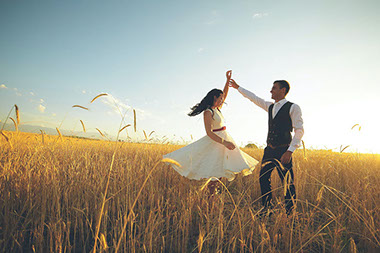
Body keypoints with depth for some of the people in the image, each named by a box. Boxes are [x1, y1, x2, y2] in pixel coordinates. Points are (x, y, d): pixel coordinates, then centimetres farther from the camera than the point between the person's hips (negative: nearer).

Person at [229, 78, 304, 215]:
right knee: (263, 178, 8)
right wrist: (238, 87, 33)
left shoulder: (293, 107, -4)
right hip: (269, 150, 7)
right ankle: (267, 208, 21)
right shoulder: (270, 106, 15)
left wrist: (290, 151, -18)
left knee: (288, 182, -4)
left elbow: (299, 130, -9)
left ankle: (290, 212, 10)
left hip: (283, 150, -6)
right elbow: (254, 98, 27)